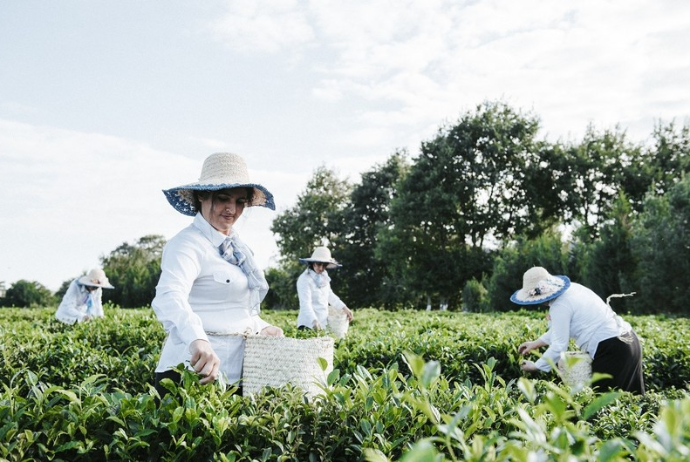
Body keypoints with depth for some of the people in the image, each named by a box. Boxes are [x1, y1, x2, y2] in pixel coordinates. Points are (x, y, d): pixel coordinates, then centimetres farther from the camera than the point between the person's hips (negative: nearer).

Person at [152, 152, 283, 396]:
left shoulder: (235, 245, 14)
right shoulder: (188, 244, -13)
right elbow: (169, 297, -33)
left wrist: (261, 327, 12)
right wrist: (197, 340, -49)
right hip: (198, 369, -8)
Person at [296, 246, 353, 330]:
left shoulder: (324, 276, 9)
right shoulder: (304, 279, -15)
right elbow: (305, 303, -25)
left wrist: (344, 308, 17)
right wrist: (314, 321, -38)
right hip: (309, 324, -7)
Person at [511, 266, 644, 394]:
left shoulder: (561, 306, -16)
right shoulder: (572, 289, 12)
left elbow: (559, 346, -14)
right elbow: (562, 329, 23)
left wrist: (536, 366, -2)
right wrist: (535, 343, 22)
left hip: (611, 350, -10)